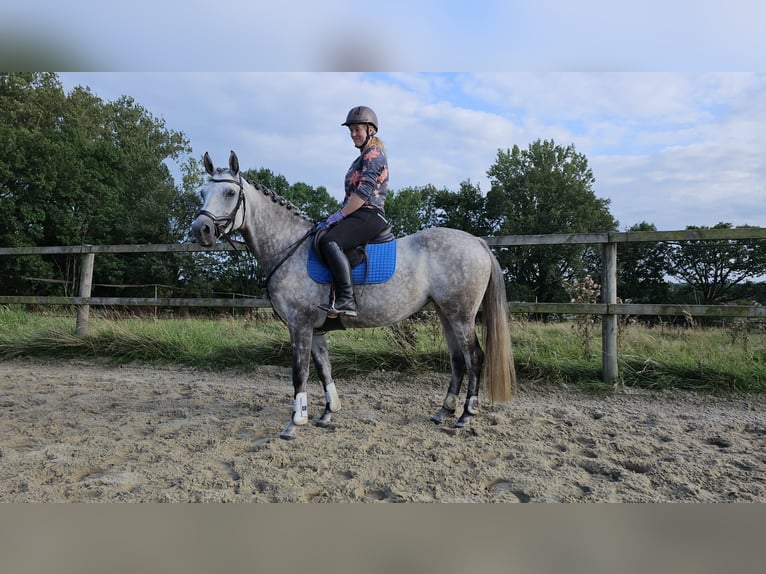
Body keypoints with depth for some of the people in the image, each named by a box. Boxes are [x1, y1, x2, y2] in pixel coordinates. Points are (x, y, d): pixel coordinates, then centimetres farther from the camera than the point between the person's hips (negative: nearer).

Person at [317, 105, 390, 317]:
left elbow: (364, 192, -18)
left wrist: (340, 214, -15)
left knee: (329, 241, -31)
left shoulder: (374, 154, -6)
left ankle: (346, 300, -32)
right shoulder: (363, 157, 24)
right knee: (320, 240, 8)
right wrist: (340, 214, 14)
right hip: (358, 216, 11)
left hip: (369, 216, -11)